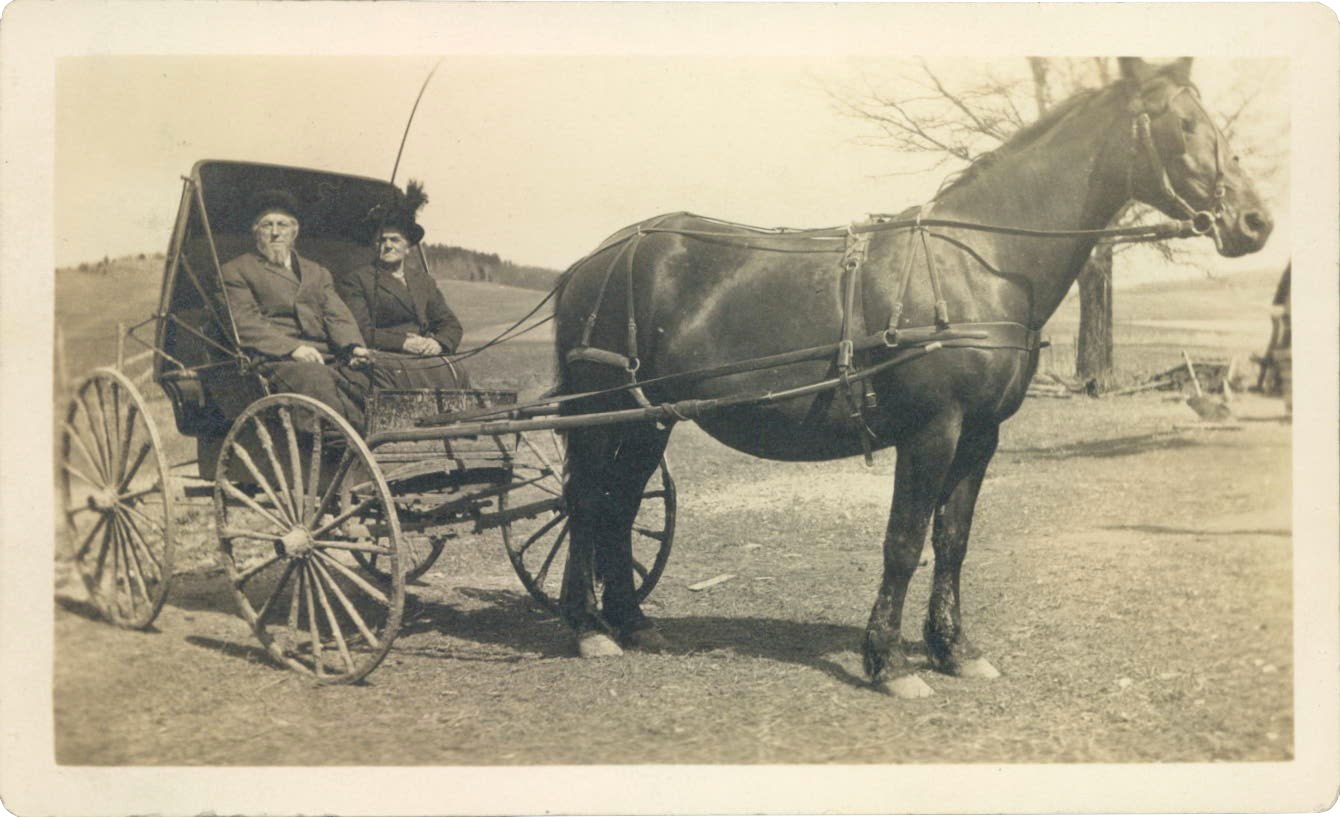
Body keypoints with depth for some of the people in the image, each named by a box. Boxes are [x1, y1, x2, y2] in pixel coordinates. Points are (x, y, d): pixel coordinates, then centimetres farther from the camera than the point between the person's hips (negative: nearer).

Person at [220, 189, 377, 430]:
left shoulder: (318, 273, 32)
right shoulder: (236, 271, 17)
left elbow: (338, 317, 17)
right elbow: (245, 324, 1)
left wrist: (354, 347, -7)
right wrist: (292, 347, -16)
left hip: (327, 359, 4)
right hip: (276, 360, -4)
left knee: (365, 374, -29)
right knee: (316, 379, -37)